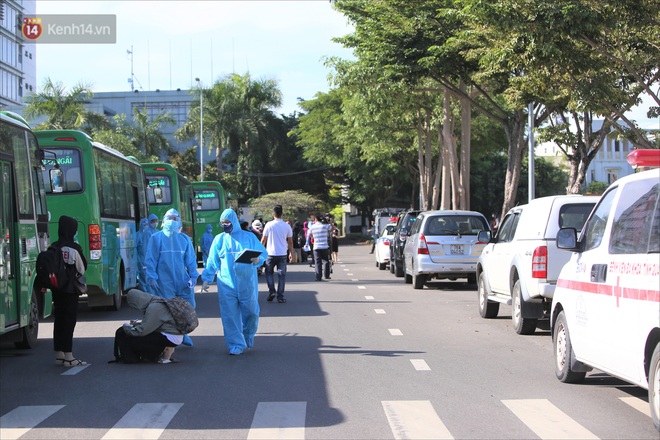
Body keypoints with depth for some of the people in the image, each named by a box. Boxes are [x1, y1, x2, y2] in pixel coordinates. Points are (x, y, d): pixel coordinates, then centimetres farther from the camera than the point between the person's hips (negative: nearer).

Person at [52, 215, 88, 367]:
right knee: (69, 320, -4)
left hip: (56, 289, 6)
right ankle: (68, 357, -6)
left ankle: (59, 354, 19)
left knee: (59, 320, 12)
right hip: (70, 289, -6)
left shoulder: (53, 247, 4)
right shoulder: (74, 248, -13)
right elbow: (82, 269, -5)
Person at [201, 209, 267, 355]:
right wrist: (206, 279, 7)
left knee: (251, 312, 1)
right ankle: (236, 345, 5)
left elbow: (263, 253, 6)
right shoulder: (219, 239, 9)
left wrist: (258, 260, -16)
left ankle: (249, 335, 29)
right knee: (230, 315, -2)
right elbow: (212, 262, 11)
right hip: (227, 284, 1)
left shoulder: (249, 237, 5)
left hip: (247, 283, -1)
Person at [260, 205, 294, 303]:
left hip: (271, 254, -1)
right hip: (282, 254, 1)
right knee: (281, 275, 6)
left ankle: (272, 291, 0)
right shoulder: (287, 226, -2)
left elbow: (263, 240, -1)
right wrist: (291, 253, 15)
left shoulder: (269, 225, -6)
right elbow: (290, 242, 4)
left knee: (269, 273, 16)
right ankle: (280, 296, 4)